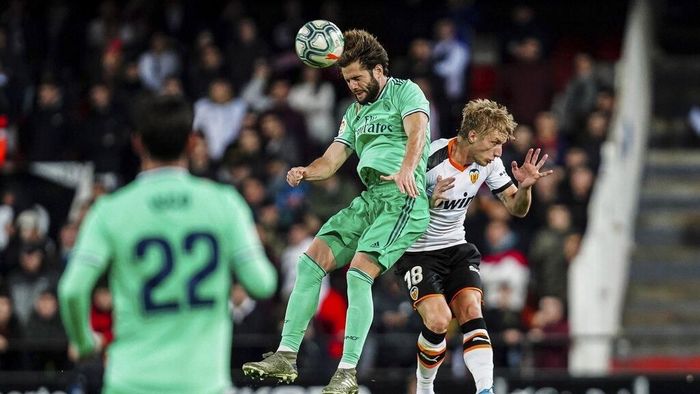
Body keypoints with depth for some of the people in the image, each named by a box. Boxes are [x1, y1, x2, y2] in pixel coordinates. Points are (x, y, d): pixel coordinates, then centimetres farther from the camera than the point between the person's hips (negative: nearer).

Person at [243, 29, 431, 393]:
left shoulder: (405, 92, 0)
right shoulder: (354, 112, 24)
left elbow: (417, 132, -19)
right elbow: (331, 162, 19)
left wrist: (406, 168, -39)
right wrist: (304, 172, -4)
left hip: (403, 197, -8)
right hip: (368, 198, 8)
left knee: (358, 274, -21)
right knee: (310, 263, -3)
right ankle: (287, 356, -1)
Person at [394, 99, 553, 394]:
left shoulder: (488, 163, -5)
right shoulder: (430, 159, -23)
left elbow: (517, 208, 3)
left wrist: (525, 186, -19)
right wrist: (430, 201, -34)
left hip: (456, 248, 5)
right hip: (417, 251, -5)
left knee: (471, 312, -17)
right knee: (438, 320, -21)